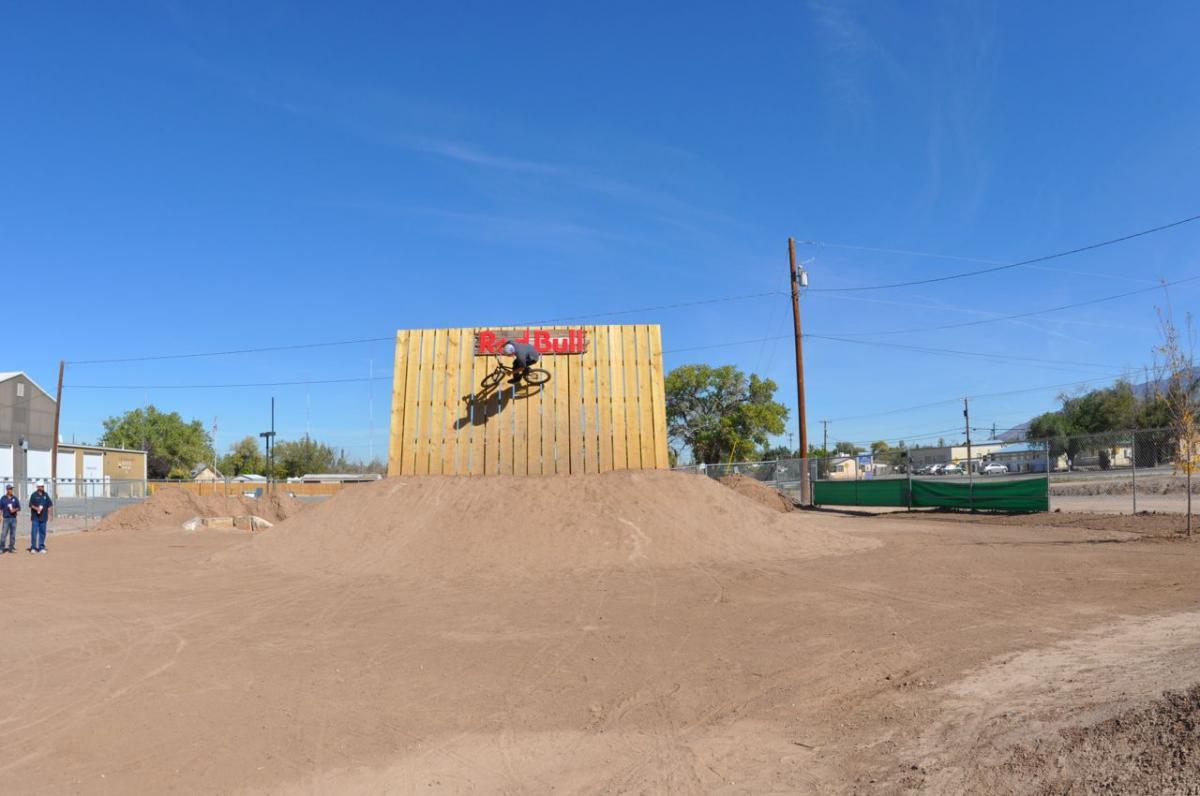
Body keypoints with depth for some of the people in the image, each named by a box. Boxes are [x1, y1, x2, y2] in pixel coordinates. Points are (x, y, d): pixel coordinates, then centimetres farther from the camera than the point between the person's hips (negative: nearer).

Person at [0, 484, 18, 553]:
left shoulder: (15, 499, 10)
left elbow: (19, 508, 10)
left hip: (13, 518, 2)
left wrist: (15, 510, -10)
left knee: (13, 534, 4)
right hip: (6, 518, -2)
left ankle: (11, 548, 10)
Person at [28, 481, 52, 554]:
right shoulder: (34, 495, -2)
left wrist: (49, 514, 7)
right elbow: (31, 505, -3)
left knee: (42, 532, 6)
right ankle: (33, 548, 1)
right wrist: (36, 508, -22)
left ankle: (41, 548, 12)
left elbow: (49, 505, 13)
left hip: (43, 517, 4)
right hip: (35, 517, -4)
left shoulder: (46, 495, 10)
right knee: (34, 532, -6)